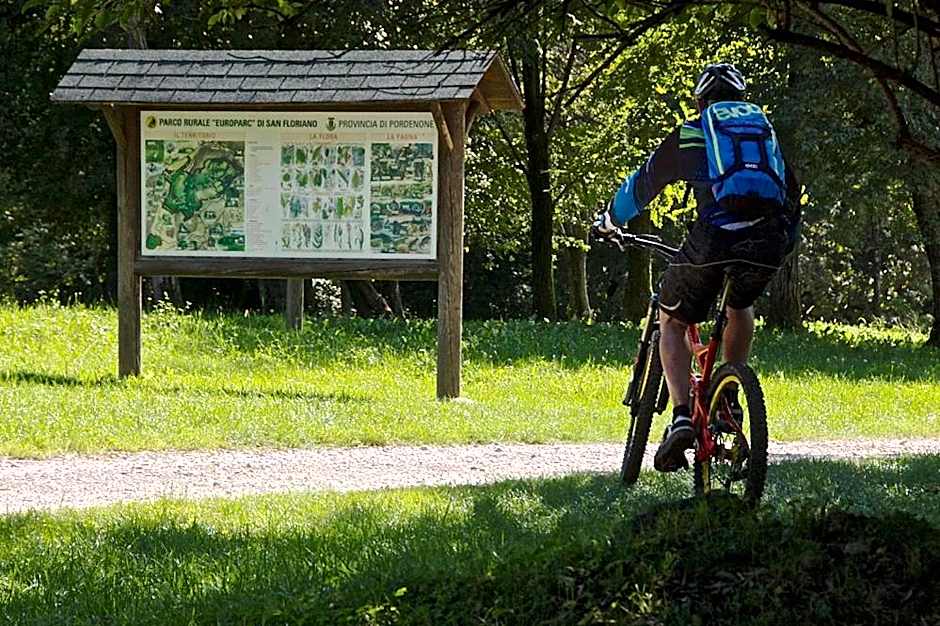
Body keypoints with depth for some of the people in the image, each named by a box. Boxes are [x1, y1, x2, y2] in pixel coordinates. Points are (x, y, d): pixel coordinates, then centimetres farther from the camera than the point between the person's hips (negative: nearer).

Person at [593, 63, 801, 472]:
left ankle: (681, 417, -4)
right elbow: (792, 196, 38)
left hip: (715, 235, -3)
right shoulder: (766, 130, 29)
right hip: (769, 240, 3)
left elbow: (641, 185, 30)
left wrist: (607, 222, 47)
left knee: (672, 321, 16)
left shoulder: (690, 134, 20)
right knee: (741, 307, 35)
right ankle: (730, 402, 25)